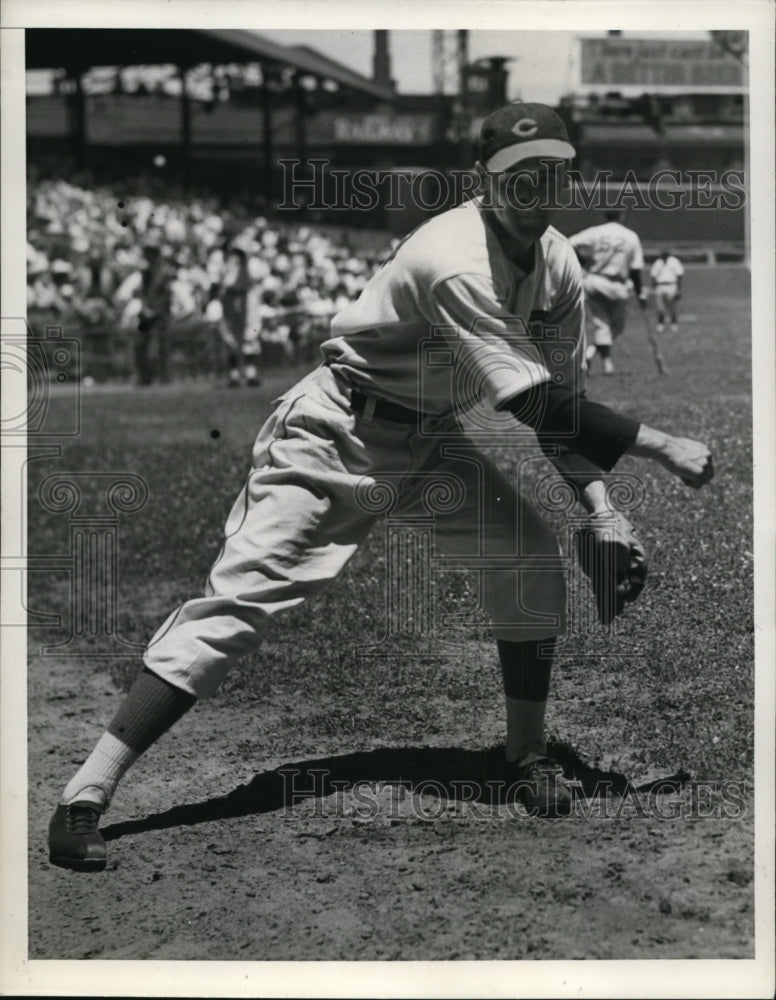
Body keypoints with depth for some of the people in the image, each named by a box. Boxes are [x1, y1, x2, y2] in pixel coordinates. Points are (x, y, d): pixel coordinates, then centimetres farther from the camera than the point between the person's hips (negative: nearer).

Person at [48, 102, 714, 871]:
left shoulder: (558, 266, -3)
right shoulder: (457, 263, -29)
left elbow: (562, 404, 5)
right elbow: (536, 407, -31)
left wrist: (601, 510, -8)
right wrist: (659, 446, -27)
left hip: (428, 440, 8)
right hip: (336, 434, -8)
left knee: (532, 551, -7)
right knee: (240, 599, -16)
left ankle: (526, 752, 13)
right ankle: (84, 798, -20)